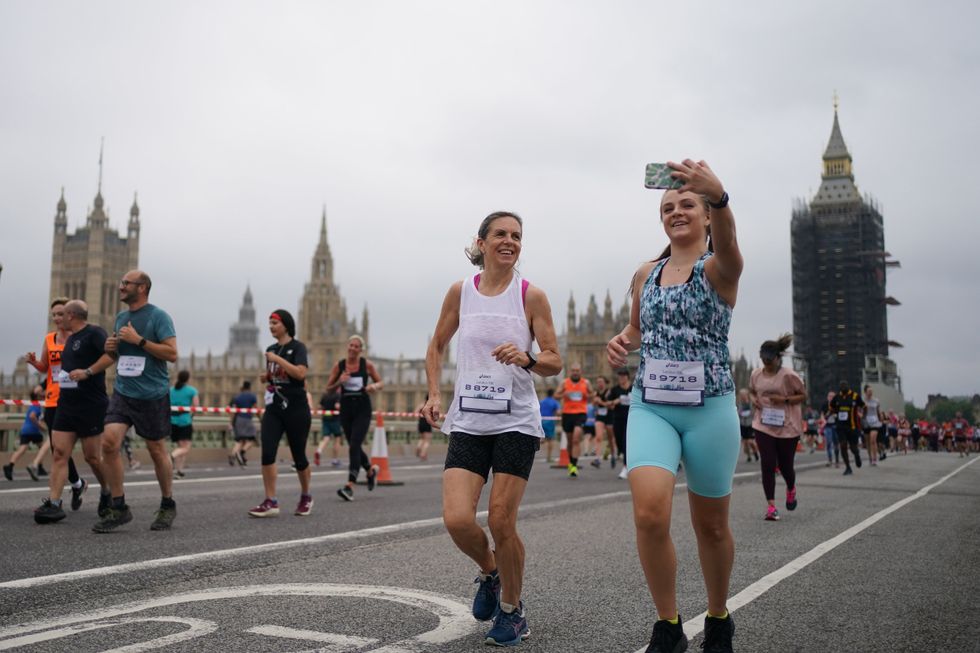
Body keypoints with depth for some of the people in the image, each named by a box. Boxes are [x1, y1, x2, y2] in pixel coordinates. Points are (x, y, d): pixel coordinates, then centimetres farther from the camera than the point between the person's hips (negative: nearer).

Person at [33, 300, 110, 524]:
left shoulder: (94, 332, -9)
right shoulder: (70, 339, 19)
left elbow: (112, 354, -25)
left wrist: (87, 372, -28)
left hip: (91, 405, -8)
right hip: (66, 404, 8)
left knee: (92, 457, 0)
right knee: (59, 453, -3)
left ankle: (109, 495, 21)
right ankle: (53, 504, -6)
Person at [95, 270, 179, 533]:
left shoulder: (158, 316, -8)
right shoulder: (121, 318, 13)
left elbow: (172, 354, -16)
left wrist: (139, 340, -19)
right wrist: (110, 349, 2)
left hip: (152, 395, -5)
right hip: (123, 392, 6)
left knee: (157, 451, 5)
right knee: (109, 442, -11)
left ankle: (168, 506, 23)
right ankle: (119, 508, -1)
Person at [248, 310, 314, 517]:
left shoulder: (297, 347, -6)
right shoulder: (270, 349, 13)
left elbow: (300, 373, -22)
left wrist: (277, 359, -18)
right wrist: (266, 377, 5)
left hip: (296, 409, -5)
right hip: (274, 408, 5)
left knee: (298, 456, 5)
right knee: (267, 453, -12)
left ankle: (306, 497, 26)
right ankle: (270, 502, -9)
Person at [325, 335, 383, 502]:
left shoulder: (367, 365, -2)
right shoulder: (339, 366, 2)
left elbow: (381, 383, 9)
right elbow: (328, 389, 7)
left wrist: (374, 386, -14)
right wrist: (339, 382, -13)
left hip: (363, 408, -3)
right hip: (346, 408, 3)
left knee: (354, 446, -16)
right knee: (354, 446, 14)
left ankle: (350, 486, -19)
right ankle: (371, 470, 43)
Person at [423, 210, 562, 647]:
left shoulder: (531, 296, -1)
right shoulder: (460, 291, 5)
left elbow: (554, 362, 0)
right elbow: (437, 346, 17)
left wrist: (527, 359, -21)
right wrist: (434, 394, 5)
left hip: (516, 422, -2)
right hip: (467, 422, 2)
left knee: (501, 522, -3)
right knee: (457, 520, -11)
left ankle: (512, 611, 21)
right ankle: (489, 572, 23)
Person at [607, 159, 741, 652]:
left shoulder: (719, 269, -6)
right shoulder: (645, 274, 9)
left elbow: (727, 242, -31)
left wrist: (718, 196, -52)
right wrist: (623, 342, -1)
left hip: (709, 408, -2)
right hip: (650, 406, 3)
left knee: (710, 525, 10)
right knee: (649, 514, -17)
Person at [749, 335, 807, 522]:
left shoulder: (789, 375, -10)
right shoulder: (756, 374, 3)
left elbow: (803, 396, -4)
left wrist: (784, 399, -18)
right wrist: (754, 400, -2)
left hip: (787, 427, -3)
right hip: (763, 425, 3)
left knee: (785, 465, 8)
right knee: (768, 465, -6)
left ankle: (791, 490, 43)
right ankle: (771, 506, -2)